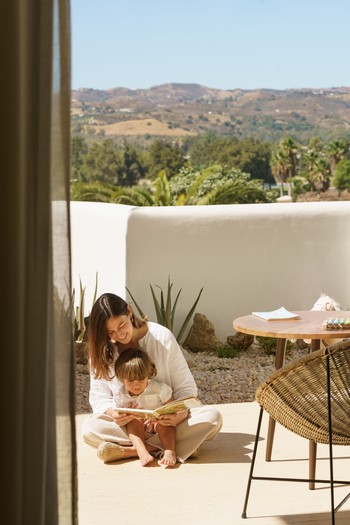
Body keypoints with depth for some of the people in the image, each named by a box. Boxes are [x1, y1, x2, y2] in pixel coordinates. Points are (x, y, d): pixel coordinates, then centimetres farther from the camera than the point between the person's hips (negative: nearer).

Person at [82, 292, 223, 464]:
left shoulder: (162, 336, -7)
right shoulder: (101, 350, -2)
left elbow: (185, 387, -5)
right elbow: (99, 396, -2)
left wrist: (181, 413, -27)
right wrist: (113, 413, -26)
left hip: (166, 421, 0)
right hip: (126, 423, 0)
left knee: (212, 417, -28)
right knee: (89, 427, -31)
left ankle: (127, 451, -31)